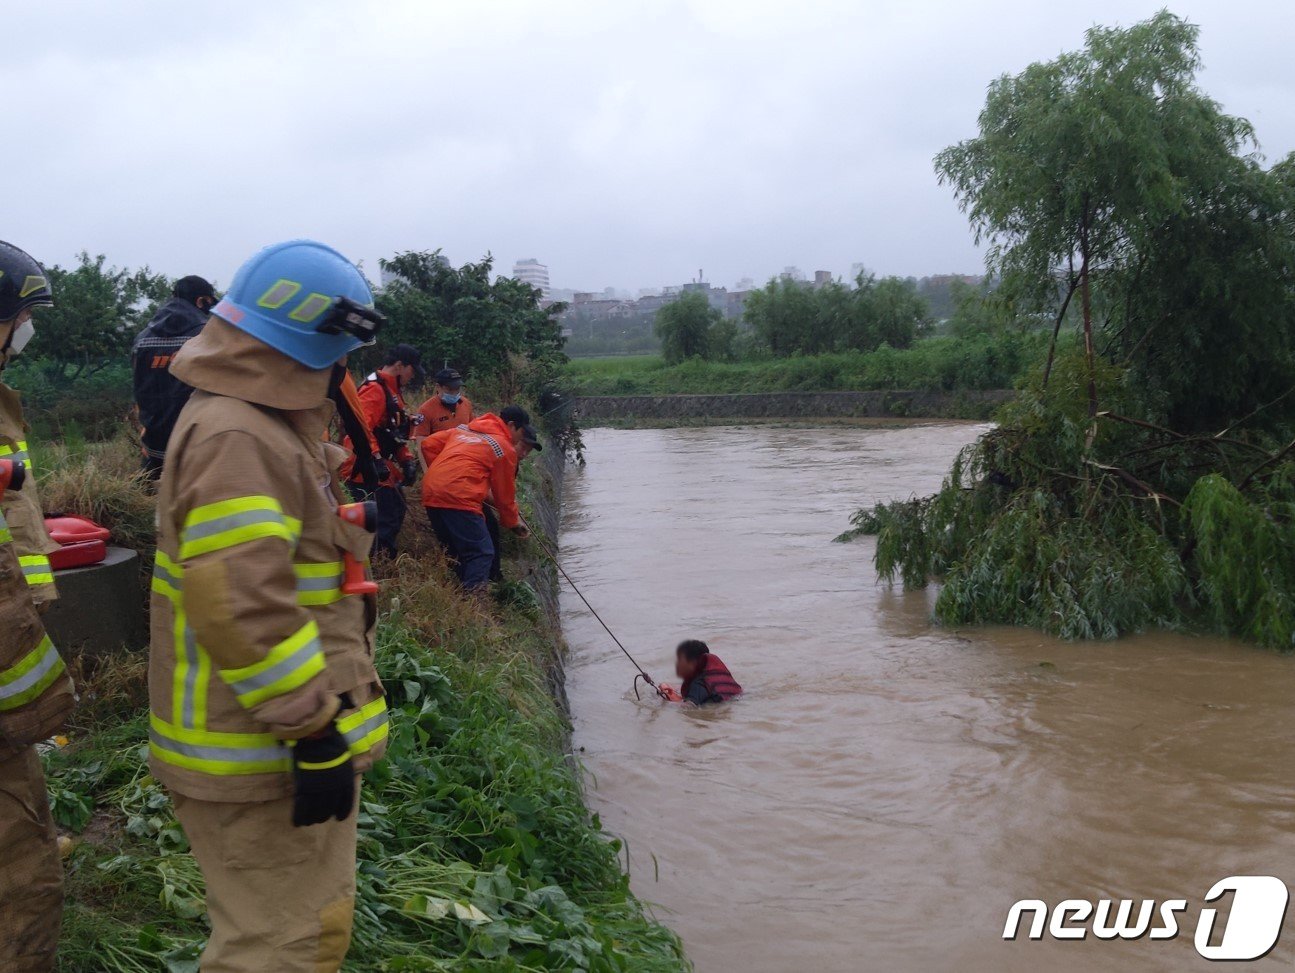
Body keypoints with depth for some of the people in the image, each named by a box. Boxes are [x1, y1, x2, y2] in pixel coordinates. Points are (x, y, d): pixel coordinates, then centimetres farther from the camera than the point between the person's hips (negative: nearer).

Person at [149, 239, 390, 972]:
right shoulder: (237, 442, -22)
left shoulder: (269, 425, 13)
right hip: (267, 757, -11)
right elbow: (240, 609, -30)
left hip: (299, 734, 11)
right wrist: (318, 734, -25)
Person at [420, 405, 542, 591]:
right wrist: (513, 522, 25)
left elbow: (428, 445, 20)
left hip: (430, 493, 8)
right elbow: (504, 494, 10)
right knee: (481, 553, -6)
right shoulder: (506, 448, 5)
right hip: (459, 498, -8)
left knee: (454, 551, 17)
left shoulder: (463, 430, 23)